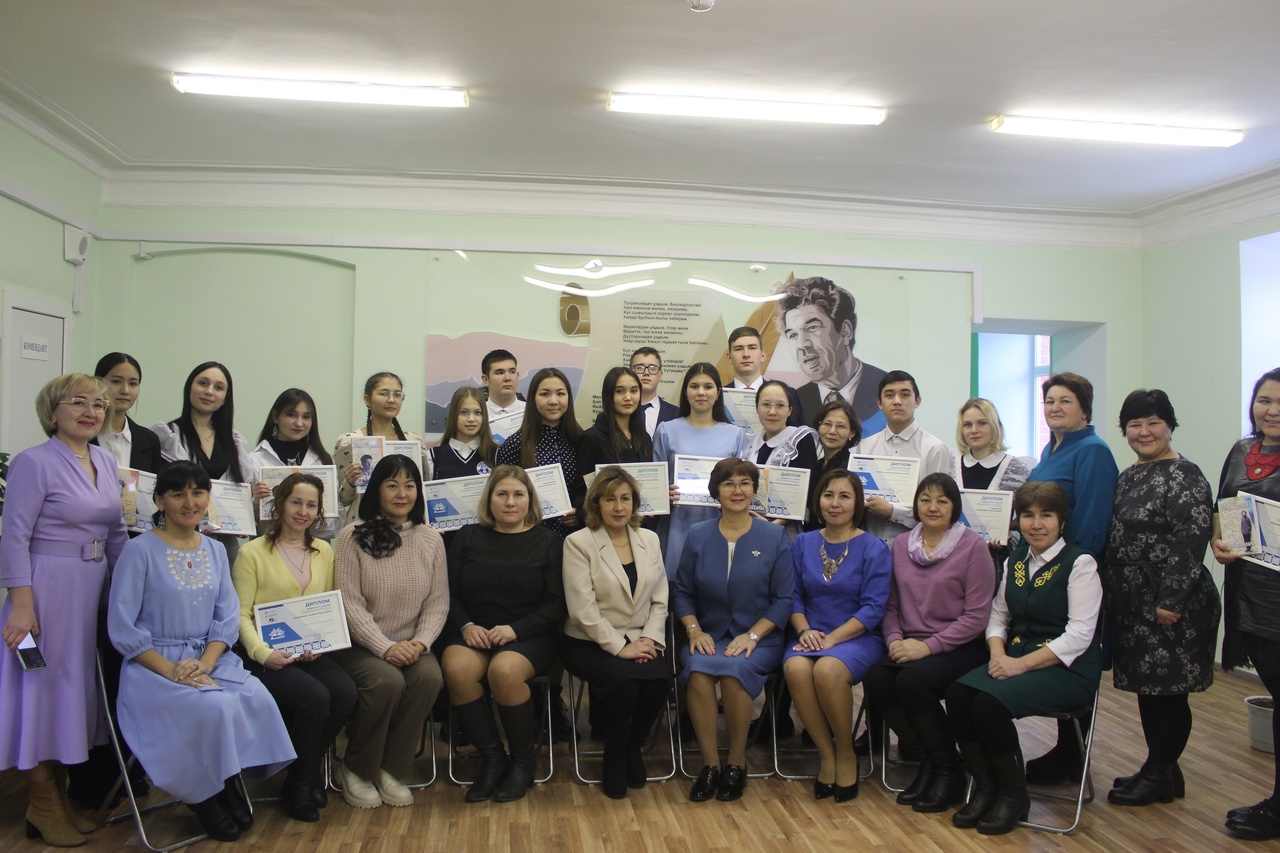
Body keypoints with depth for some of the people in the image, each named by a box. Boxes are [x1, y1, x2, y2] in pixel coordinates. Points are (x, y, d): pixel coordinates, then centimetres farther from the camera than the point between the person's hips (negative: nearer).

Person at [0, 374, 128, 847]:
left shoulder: (107, 462, 9)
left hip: (95, 590, 7)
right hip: (48, 588, -7)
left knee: (79, 684, 13)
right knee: (44, 686, 3)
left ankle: (60, 796, 27)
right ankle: (43, 808, 17)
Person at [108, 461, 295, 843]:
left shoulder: (215, 550, 10)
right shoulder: (139, 550, -6)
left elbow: (228, 620, 7)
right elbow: (122, 628, -9)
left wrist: (204, 664, -11)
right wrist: (170, 670, -17)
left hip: (209, 660, 5)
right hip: (154, 665, -5)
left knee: (258, 699, -24)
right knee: (217, 708, -30)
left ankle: (228, 788, -4)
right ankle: (205, 798, -5)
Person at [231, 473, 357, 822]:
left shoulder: (324, 551, 15)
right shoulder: (253, 552, 0)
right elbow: (241, 614, -5)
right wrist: (262, 652, -20)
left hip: (310, 651, 4)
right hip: (265, 654, -4)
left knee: (345, 692, -24)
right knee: (314, 696, -29)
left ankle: (310, 769, 2)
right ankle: (300, 782, -3)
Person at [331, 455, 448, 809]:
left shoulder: (430, 539, 7)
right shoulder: (353, 537, -4)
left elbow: (438, 603, 5)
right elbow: (349, 603, -9)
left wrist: (420, 642, -13)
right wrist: (386, 648, -18)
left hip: (411, 645, 3)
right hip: (361, 645, -3)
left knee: (429, 677, -27)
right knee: (387, 681, -31)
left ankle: (392, 770, -7)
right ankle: (357, 770, -4)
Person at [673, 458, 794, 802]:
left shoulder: (773, 536, 2)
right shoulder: (698, 535, 8)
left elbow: (783, 598, 0)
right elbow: (683, 592, 10)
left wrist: (752, 635, -11)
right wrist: (694, 630, -6)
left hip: (758, 641, -2)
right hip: (708, 638, 2)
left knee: (733, 671, -32)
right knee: (698, 671, -30)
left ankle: (737, 762, -9)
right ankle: (709, 764, -13)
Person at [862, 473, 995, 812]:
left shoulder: (972, 546, -5)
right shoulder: (901, 545, 10)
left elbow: (976, 616, -9)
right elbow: (892, 604, 14)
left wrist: (928, 646, -16)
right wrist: (894, 639, -6)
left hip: (960, 648, -4)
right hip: (911, 646, 5)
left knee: (911, 680, -31)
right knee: (876, 679, -25)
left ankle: (948, 770, -5)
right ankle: (927, 759, -1)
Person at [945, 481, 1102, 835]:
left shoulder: (1080, 563, -7)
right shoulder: (1016, 559, 12)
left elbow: (1079, 635, -14)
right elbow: (998, 614, 14)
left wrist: (1022, 663, -21)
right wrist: (998, 653, -7)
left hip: (1068, 670, -6)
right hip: (1015, 659, 6)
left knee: (990, 702, -29)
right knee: (958, 693, -21)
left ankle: (1013, 795, -5)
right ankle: (985, 786, -3)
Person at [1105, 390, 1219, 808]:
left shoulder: (1184, 476, -12)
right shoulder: (1128, 477, 13)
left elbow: (1191, 541, -19)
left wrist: (1170, 601, -22)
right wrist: (1112, 592, 17)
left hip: (1170, 606, -8)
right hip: (1133, 603, 8)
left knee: (1167, 690, 2)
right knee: (1146, 687, 15)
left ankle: (1160, 775, 15)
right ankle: (1159, 769, 27)